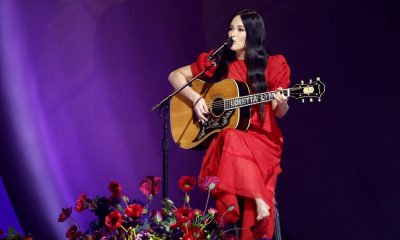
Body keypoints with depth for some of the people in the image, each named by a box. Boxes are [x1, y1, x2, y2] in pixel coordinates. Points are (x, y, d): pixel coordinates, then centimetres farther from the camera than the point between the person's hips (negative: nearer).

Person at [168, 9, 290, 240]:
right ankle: (258, 202, -30)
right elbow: (175, 75, 11)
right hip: (224, 134, 2)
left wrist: (281, 104, -19)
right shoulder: (218, 61, 5)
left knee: (233, 142, -35)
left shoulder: (273, 65, 1)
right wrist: (196, 98, -5)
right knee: (231, 139, -35)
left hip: (261, 138, -1)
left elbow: (279, 113, 5)